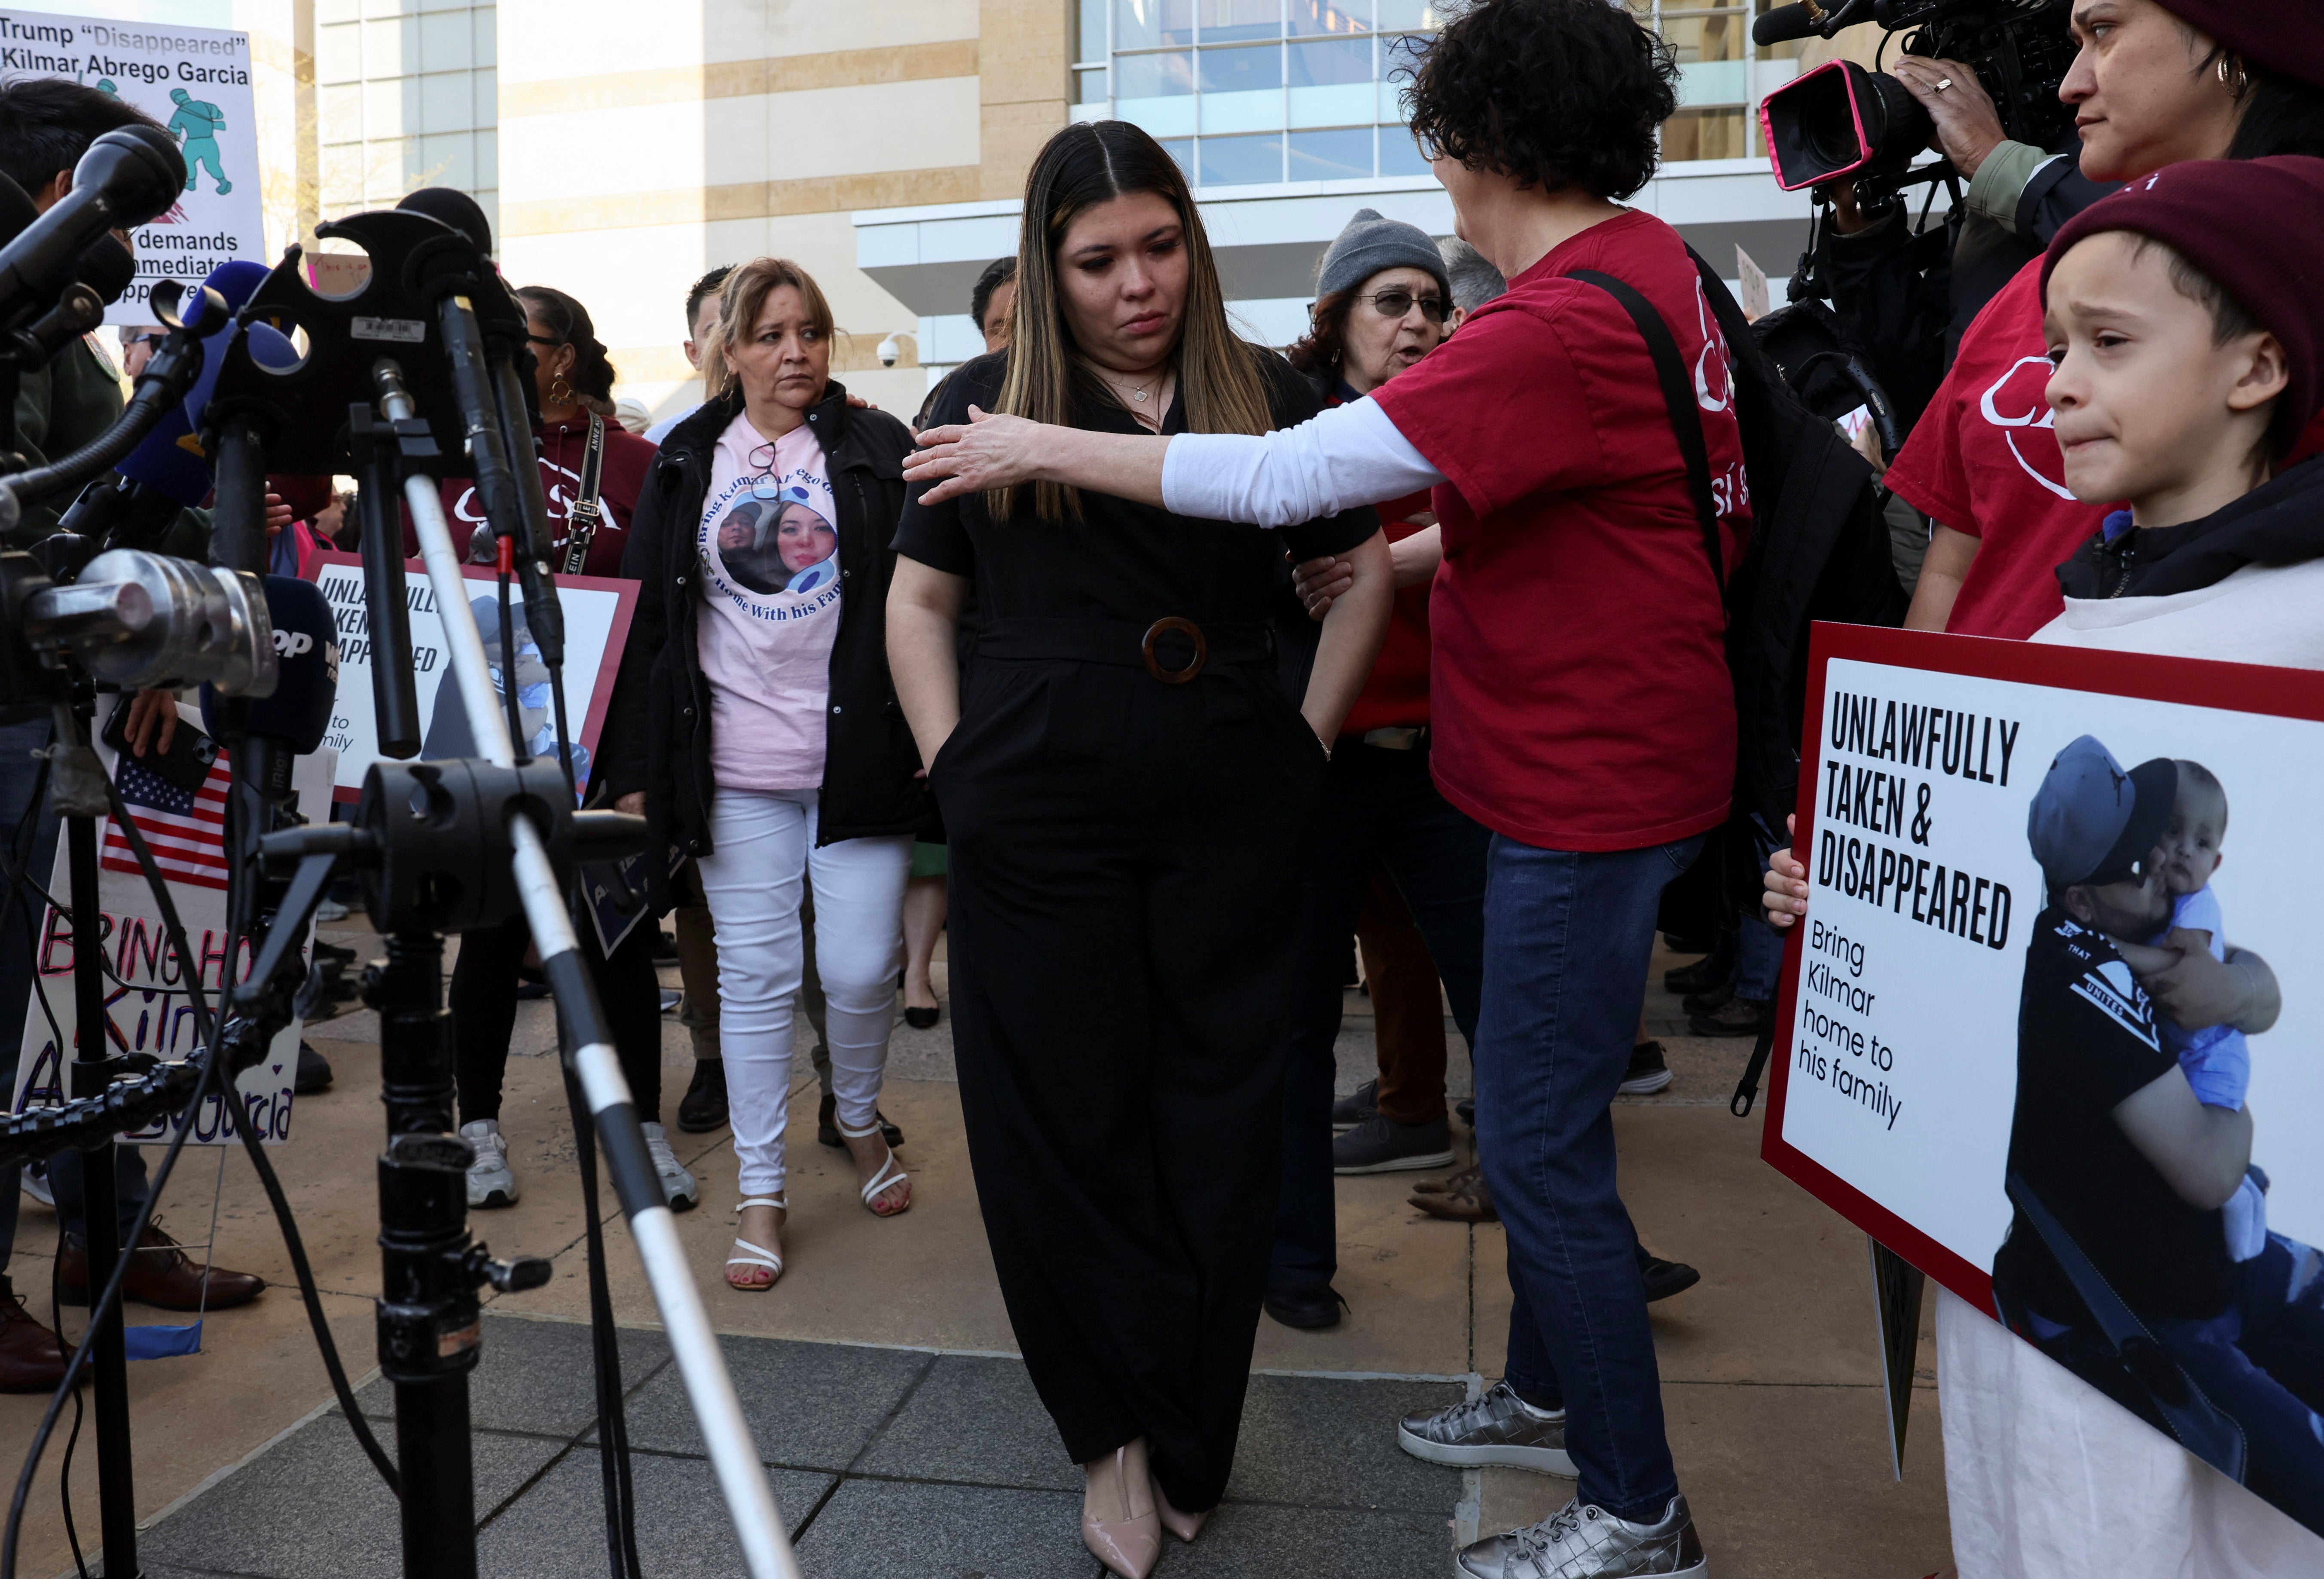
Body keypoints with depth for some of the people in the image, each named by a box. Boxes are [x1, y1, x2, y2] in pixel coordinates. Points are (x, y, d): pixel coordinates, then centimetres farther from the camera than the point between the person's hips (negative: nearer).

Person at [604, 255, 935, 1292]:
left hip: (859, 759, -1)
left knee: (861, 968, 0)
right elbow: (649, 616, 9)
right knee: (753, 973, 5)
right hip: (735, 768, 1)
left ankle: (861, 1124, 31)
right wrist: (638, 768, 5)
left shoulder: (875, 448, 4)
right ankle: (761, 1193, 17)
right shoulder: (687, 462, 9)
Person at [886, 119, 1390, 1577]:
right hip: (1038, 815, 0)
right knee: (1061, 1121, 4)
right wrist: (958, 768, 2)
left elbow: (1366, 569, 13)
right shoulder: (985, 403, 6)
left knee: (1215, 1125, 8)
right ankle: (1123, 1432, 23)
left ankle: (1180, 1452, 26)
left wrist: (1310, 738, 5)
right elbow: (920, 599, 12)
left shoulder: (1266, 395, 6)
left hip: (1234, 813, 1)